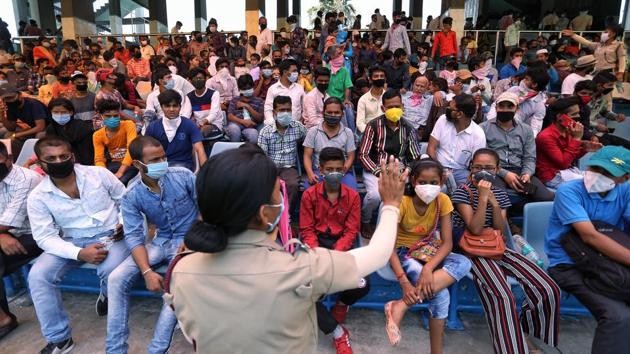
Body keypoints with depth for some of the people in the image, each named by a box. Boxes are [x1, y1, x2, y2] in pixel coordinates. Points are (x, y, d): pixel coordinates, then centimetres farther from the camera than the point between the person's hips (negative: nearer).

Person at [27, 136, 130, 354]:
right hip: (73, 242, 2)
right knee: (38, 275, -21)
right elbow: (45, 237, -9)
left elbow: (126, 199, 7)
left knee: (111, 270, -32)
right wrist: (79, 253, -24)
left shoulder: (98, 174, -5)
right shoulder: (38, 197, -5)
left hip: (110, 235, -2)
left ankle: (107, 295, 9)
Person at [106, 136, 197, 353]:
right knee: (116, 279, -14)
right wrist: (147, 272, -25)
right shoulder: (131, 197, -8)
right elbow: (134, 237, -12)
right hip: (160, 241, 3)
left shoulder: (183, 176, -12)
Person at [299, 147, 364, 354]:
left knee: (363, 286, -24)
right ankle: (338, 333, -5)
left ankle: (341, 306, 16)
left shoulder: (353, 196, -2)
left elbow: (351, 231, -5)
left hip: (341, 245, 0)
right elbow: (307, 230, -2)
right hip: (316, 243, 0)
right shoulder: (309, 195, -3)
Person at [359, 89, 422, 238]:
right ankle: (365, 221, 3)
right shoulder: (373, 125, -5)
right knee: (375, 195, -33)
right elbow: (363, 155, -8)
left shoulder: (407, 128, 5)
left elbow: (416, 157, 7)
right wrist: (379, 172, -21)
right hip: (375, 170, -3)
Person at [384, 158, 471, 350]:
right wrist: (404, 283, -36)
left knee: (464, 263, -30)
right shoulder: (402, 203, -22)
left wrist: (428, 268, -36)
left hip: (429, 251, 4)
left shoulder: (443, 201, -12)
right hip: (404, 253, -4)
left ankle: (402, 305, -34)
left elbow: (447, 243, -16)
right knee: (440, 294, -30)